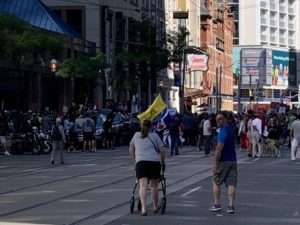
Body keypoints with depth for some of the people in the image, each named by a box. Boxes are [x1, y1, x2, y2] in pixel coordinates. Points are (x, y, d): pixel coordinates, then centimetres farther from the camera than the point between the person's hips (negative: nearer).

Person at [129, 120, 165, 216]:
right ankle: (155, 206, 28)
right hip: (155, 162, 0)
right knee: (154, 185, 14)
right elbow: (162, 150, 6)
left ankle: (143, 208, -25)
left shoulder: (136, 135, 17)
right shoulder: (155, 136, 11)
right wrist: (162, 161, 18)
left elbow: (131, 150, 24)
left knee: (143, 185, -10)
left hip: (140, 162, 0)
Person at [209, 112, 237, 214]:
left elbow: (219, 148, -21)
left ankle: (217, 204, 7)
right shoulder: (230, 130, 13)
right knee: (231, 183, 1)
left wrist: (215, 162, -20)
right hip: (233, 160, 7)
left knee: (216, 182, 7)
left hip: (223, 161, -7)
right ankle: (230, 205, -3)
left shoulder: (223, 131, -16)